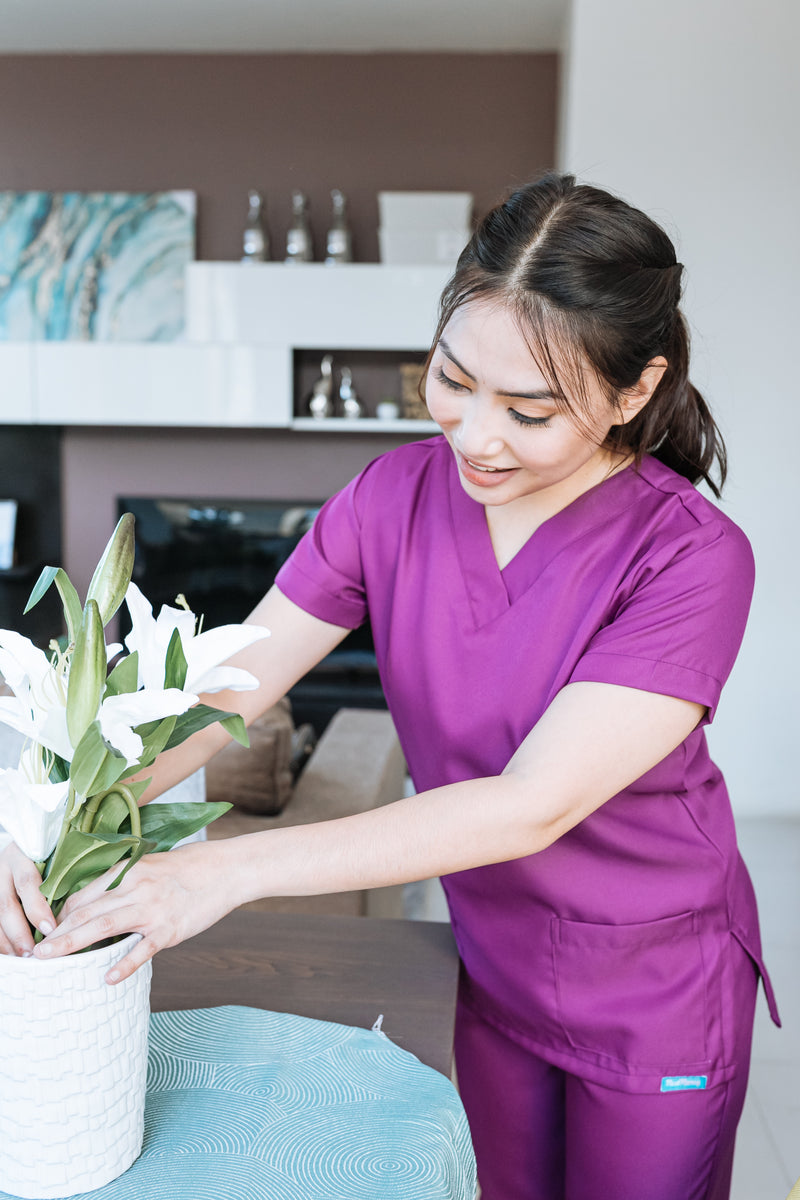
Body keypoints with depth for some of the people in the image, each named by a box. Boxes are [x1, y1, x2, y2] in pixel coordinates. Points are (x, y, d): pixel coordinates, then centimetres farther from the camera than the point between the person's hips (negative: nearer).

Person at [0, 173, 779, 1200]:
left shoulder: (691, 557, -27)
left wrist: (234, 867, -35)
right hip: (498, 968, 4)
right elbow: (223, 685, -12)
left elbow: (534, 804, -32)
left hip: (657, 993, -3)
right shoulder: (395, 497, -12)